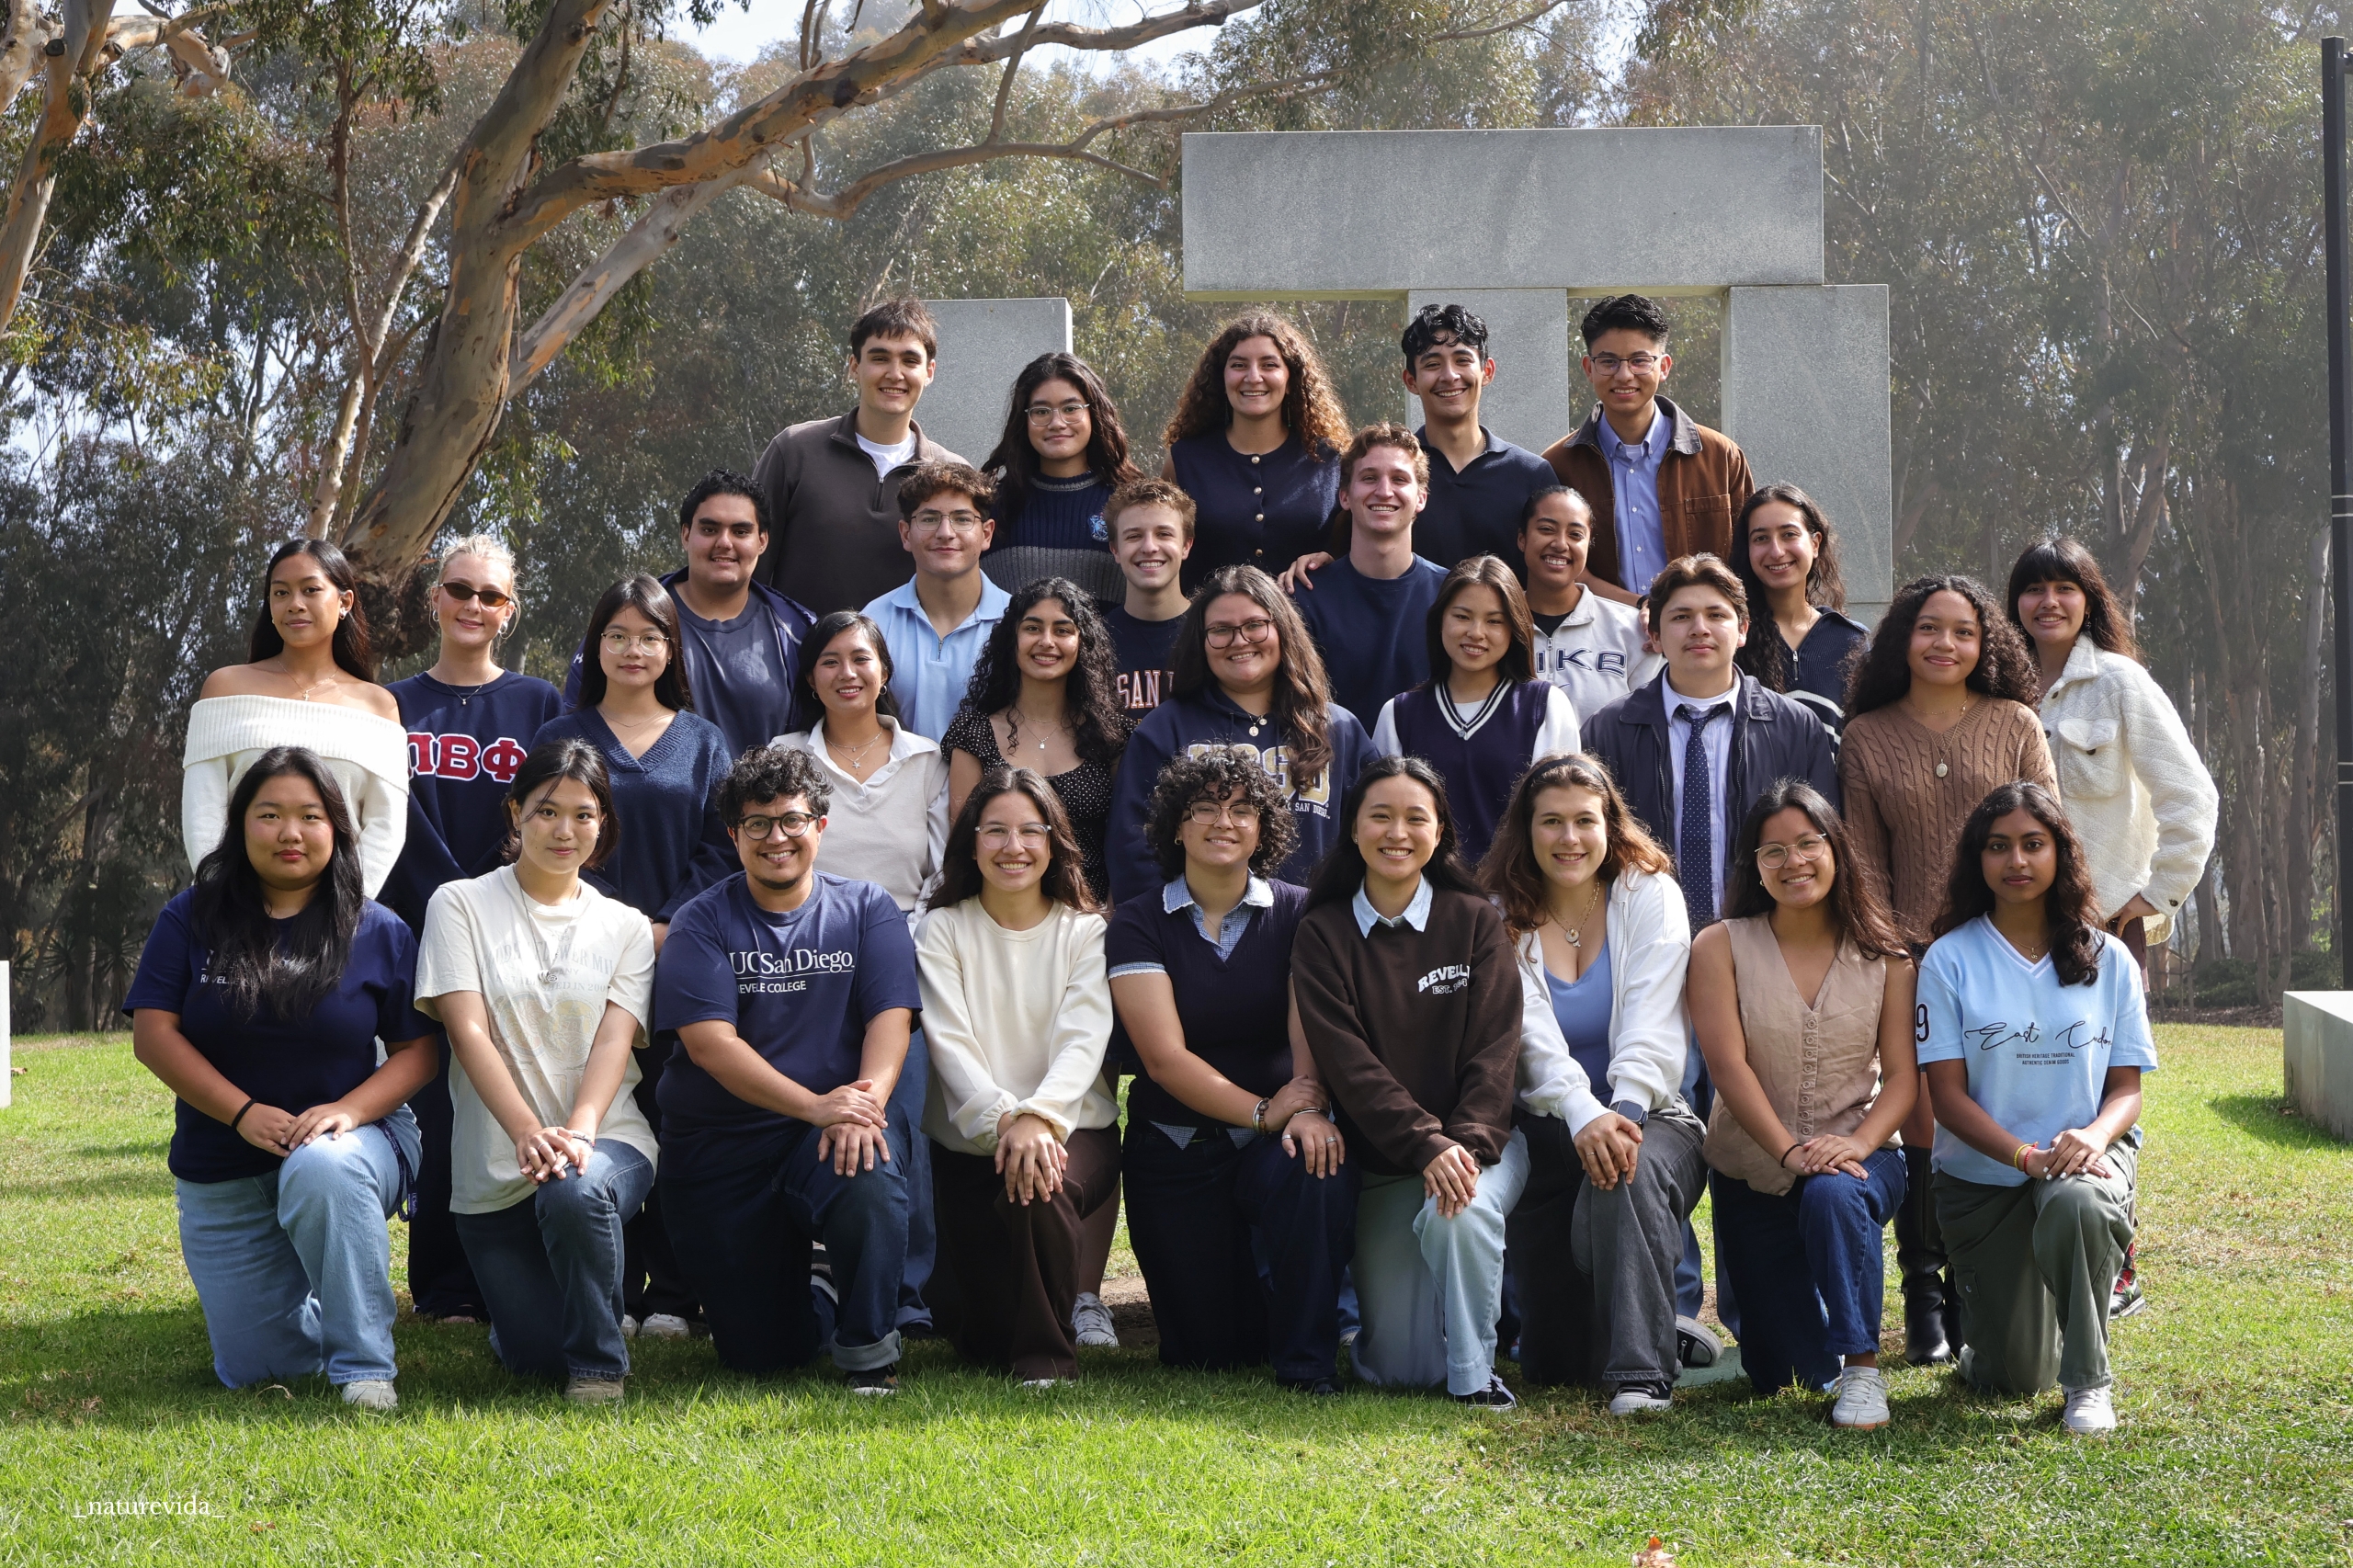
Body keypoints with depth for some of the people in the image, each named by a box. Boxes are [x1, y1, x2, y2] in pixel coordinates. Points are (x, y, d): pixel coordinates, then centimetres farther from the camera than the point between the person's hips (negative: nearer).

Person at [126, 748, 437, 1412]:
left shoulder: (378, 932, -3)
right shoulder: (192, 919, -2)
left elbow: (417, 1049, -3)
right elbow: (153, 1033, -7)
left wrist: (351, 1109, -23)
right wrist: (244, 1113, -20)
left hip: (351, 1138, -2)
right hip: (224, 1172, 2)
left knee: (320, 1171, -41)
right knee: (253, 1370, 1)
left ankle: (363, 1365, -26)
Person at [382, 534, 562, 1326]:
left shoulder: (538, 705, 10)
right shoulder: (394, 708, 12)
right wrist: (448, 909, -4)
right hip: (421, 936, 1)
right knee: (435, 1106, -3)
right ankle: (445, 1287, 3)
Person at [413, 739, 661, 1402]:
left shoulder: (625, 926, 10)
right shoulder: (461, 905, 4)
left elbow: (614, 1040, -4)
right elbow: (468, 1031, -8)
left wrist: (578, 1132, -25)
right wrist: (529, 1132, -24)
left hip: (604, 1141, 0)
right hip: (494, 1166, 0)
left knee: (574, 1195, -37)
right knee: (535, 1357, -7)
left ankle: (600, 1362, -11)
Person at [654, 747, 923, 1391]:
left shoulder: (865, 910, 5)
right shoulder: (703, 923, 0)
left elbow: (891, 1017, -6)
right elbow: (708, 1042, -13)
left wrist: (866, 1099, -27)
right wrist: (814, 1105, -25)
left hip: (836, 1124, 0)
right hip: (720, 1143, 0)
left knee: (870, 1178, -37)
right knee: (757, 1351, -1)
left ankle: (869, 1350, -14)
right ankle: (805, 1295, 36)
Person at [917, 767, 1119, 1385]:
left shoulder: (1085, 931, 3)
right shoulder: (943, 930, 3)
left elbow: (1083, 1040, -11)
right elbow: (949, 1043, -9)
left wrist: (1039, 1116, -30)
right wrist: (1004, 1118, -27)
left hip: (1070, 1131, -1)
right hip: (970, 1142, 1)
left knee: (1039, 1189, -36)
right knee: (984, 1340, -9)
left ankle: (1048, 1354, -12)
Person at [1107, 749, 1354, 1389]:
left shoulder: (1297, 915, 2)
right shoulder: (1138, 925, -1)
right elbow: (1165, 1055, -12)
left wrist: (1310, 1102, -34)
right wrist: (1264, 1112, -24)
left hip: (1276, 1139, 0)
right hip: (1176, 1148, 0)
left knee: (1312, 1174, -36)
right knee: (1207, 1350, -3)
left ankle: (1308, 1366, -16)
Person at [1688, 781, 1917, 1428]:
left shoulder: (1882, 955, 0)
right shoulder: (1721, 947, -4)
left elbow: (1903, 1074, -5)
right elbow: (1728, 1065, -13)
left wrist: (1857, 1143, -24)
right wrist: (1790, 1151, -25)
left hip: (1858, 1156, -1)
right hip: (1752, 1174, 1)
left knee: (1833, 1197, -39)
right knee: (1778, 1373, 1)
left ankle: (1862, 1366, -24)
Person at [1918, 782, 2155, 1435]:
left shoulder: (2108, 959, 2)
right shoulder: (1950, 959, -4)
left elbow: (2127, 1087, 1)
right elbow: (1948, 1094, -8)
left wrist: (2093, 1137, -22)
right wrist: (2027, 1155, -23)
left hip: (2087, 1154, 0)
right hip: (1983, 1171, 0)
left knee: (2075, 1207, -39)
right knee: (2012, 1376, -3)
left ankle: (2088, 1380, -15)